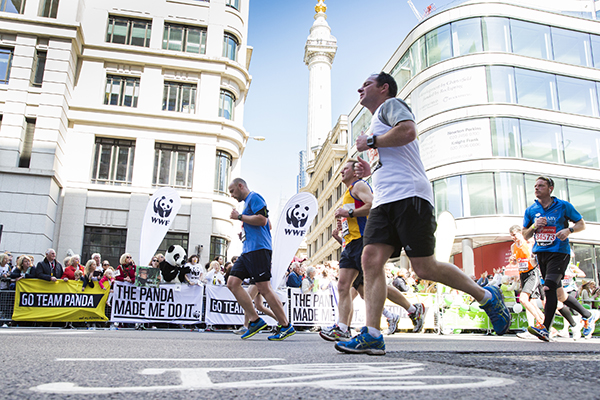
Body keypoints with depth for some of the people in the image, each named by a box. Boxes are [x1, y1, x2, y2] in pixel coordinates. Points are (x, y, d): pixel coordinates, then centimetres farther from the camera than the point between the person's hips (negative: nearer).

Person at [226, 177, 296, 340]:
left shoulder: (254, 197, -4)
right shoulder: (247, 202, 26)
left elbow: (262, 220, -18)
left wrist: (239, 216, -10)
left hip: (258, 249, -10)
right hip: (248, 250, 10)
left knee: (263, 288, -10)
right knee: (232, 283, 2)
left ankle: (286, 326, -2)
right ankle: (255, 320, 3)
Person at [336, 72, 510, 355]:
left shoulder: (391, 104, 6)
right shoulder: (377, 122, 34)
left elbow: (408, 131, -17)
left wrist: (371, 142, -6)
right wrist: (370, 171, 24)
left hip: (409, 196, -9)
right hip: (384, 202, 9)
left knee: (424, 268, -10)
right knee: (371, 259, -9)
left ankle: (487, 297, 11)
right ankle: (372, 336, -13)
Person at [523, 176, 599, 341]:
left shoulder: (563, 206, 1)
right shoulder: (530, 210, 10)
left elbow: (581, 224, 7)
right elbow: (525, 235, 14)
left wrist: (569, 230, -13)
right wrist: (534, 226, -6)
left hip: (559, 252, -5)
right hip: (540, 253, 5)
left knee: (549, 287, -22)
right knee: (559, 294, 11)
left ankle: (545, 329, -24)